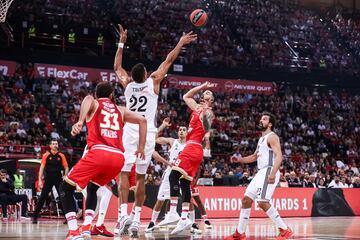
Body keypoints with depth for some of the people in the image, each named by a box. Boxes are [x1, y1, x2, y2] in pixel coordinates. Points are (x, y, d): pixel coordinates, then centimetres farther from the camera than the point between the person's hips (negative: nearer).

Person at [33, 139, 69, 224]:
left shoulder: (61, 156, 3)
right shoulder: (46, 155, 1)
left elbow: (66, 168, 7)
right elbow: (42, 167, 1)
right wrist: (40, 180, -5)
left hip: (58, 178, 1)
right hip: (48, 178, 0)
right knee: (42, 198, -2)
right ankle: (35, 217, 3)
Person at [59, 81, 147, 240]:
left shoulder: (94, 103, 17)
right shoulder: (120, 110, 28)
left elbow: (88, 99, -8)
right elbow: (142, 120, 19)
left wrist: (80, 122, -24)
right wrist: (141, 147, 19)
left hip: (99, 152, -4)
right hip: (118, 157, 5)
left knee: (65, 188, 9)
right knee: (92, 188, 30)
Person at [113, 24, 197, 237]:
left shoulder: (127, 85, 4)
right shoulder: (153, 83, -1)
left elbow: (117, 66, 22)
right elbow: (168, 61, 8)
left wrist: (122, 43, 27)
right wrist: (181, 43, 17)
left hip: (130, 132, 0)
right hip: (147, 134, 0)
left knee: (124, 173, -4)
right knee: (141, 177, 5)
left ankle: (124, 214, -20)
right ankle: (137, 218, 1)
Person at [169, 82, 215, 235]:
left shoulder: (207, 112, -3)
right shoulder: (197, 107, 19)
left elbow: (206, 129, -21)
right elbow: (186, 97, 34)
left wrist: (204, 114, -36)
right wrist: (201, 86, 27)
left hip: (192, 147, -9)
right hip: (193, 148, 9)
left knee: (174, 176, -16)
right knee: (184, 182, 6)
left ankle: (172, 213, -22)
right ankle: (184, 218, 4)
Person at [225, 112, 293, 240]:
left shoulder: (272, 137, -8)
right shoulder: (262, 139, 22)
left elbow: (279, 156, -21)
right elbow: (254, 157, 34)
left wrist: (273, 173, -34)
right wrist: (239, 159, 19)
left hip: (268, 172, -10)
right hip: (261, 173, 10)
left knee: (263, 202, -21)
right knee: (246, 199, 9)